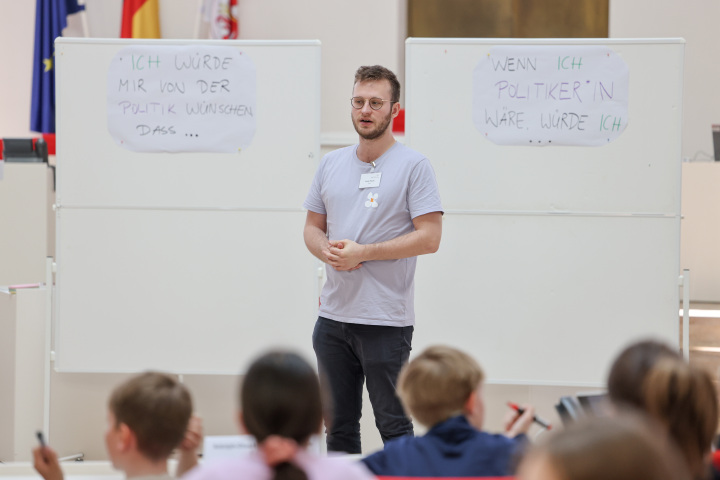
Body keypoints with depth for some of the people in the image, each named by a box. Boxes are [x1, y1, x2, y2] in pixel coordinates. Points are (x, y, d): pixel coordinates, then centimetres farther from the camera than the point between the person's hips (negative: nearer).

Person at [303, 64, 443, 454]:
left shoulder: (414, 166, -5)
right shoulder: (331, 164, 12)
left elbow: (429, 237, -12)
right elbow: (313, 227, 17)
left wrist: (363, 252, -16)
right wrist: (328, 252, -6)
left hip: (386, 319, -6)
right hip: (333, 315, 6)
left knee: (393, 428, -2)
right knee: (338, 425, 12)